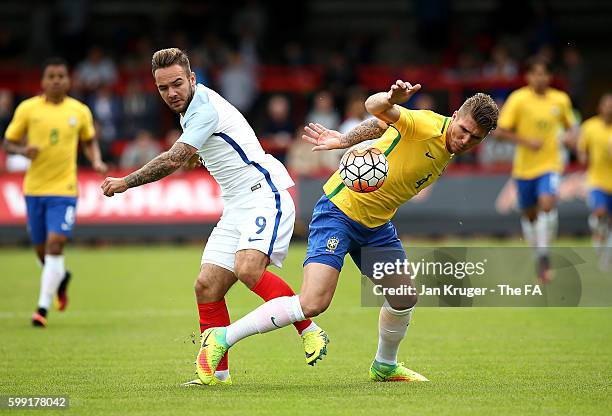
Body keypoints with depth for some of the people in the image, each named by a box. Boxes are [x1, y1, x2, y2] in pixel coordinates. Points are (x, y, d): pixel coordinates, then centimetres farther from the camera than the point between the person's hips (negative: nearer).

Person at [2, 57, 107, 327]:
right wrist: (23, 150, -16)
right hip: (34, 188, 1)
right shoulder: (27, 109, -1)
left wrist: (96, 162, -1)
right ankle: (60, 278, 45)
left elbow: (89, 141, 18)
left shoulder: (80, 111, 2)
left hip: (64, 189, -1)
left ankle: (43, 308, -14)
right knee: (41, 249, 11)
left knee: (55, 244, -16)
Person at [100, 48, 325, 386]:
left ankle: (310, 331, -15)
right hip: (237, 206, 9)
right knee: (207, 286, -2)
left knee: (248, 269, -30)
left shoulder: (206, 108, -15)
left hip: (265, 194, -9)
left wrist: (126, 182, -10)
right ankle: (217, 371, 5)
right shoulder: (192, 109, 15)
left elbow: (174, 160, -18)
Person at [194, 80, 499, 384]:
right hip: (340, 209, -9)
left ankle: (385, 366, 34)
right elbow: (375, 108, -40)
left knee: (405, 297, 7)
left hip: (377, 225, 9)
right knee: (313, 303, -19)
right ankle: (221, 338, -9)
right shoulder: (427, 126, -20)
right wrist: (390, 99, -63)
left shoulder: (447, 155, 6)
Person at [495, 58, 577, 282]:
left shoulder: (561, 100, 2)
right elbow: (500, 131, -8)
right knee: (529, 214, 10)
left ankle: (544, 255, -16)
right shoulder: (518, 99, -8)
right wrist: (526, 142, -19)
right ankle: (538, 257, 32)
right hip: (524, 166, 0)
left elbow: (569, 125, 18)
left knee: (547, 203, -24)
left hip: (550, 165, 0)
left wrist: (569, 135, -6)